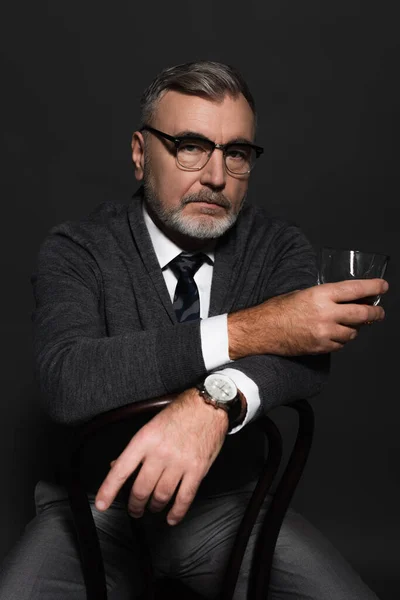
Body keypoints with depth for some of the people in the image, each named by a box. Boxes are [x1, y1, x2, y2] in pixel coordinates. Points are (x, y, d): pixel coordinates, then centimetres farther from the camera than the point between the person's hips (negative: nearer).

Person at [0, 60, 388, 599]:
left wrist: (216, 401, -41)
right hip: (101, 501, -2)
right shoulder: (76, 250, -9)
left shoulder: (279, 247, -1)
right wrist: (243, 331, -29)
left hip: (228, 500, 2)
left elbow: (309, 355, -19)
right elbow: (67, 383, -26)